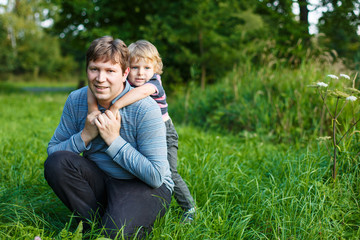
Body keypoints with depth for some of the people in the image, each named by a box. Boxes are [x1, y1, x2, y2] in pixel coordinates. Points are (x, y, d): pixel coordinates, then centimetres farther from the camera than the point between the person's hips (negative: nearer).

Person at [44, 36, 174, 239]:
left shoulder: (146, 109, -21)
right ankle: (96, 222, -7)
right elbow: (53, 150, -2)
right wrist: (85, 136, -19)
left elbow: (156, 176, -23)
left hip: (145, 186, -5)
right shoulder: (76, 100, -5)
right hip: (100, 181, 5)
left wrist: (114, 140, -24)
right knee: (56, 162, -21)